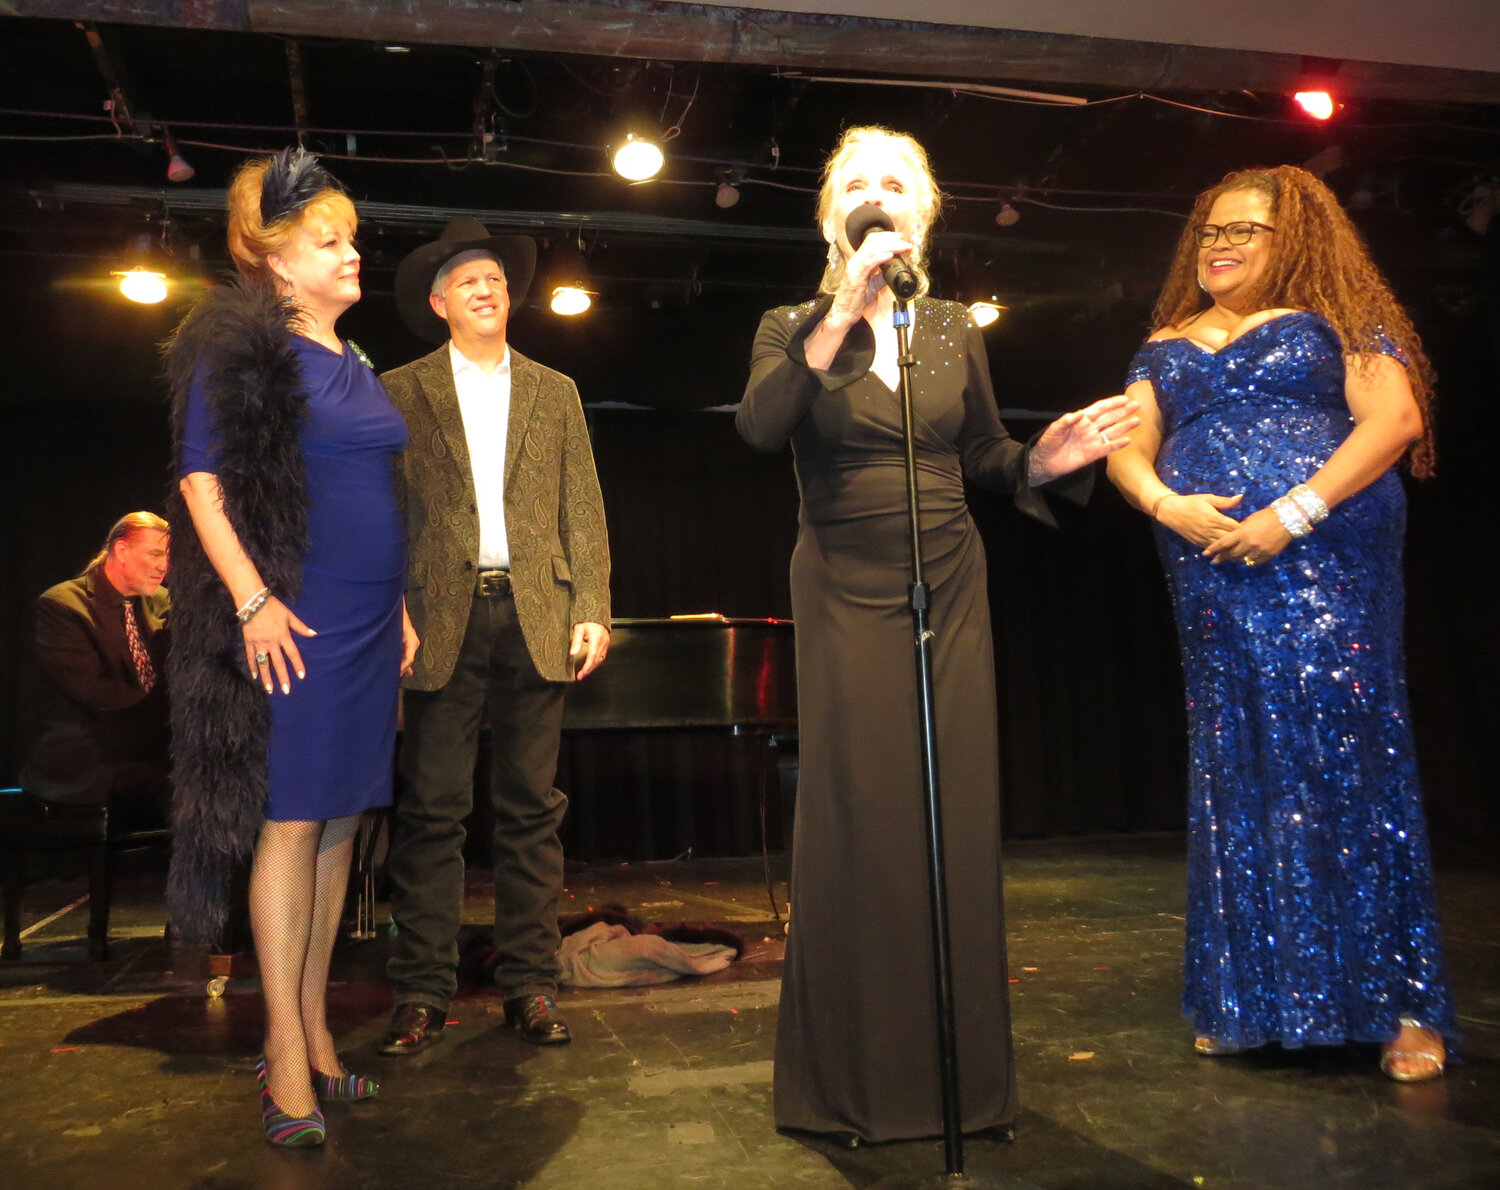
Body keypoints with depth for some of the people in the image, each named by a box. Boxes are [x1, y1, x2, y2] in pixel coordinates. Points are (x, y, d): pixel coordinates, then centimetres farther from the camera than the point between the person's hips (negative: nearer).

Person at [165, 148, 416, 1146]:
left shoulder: (358, 368, 18)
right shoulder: (240, 348, -2)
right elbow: (202, 480, -8)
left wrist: (400, 609, 18)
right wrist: (253, 599, -16)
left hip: (370, 622, 7)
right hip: (296, 619, -7)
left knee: (340, 826, 8)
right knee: (293, 822, -4)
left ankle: (313, 1030, 19)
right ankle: (287, 1055, 5)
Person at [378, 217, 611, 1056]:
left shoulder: (554, 392, 17)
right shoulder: (400, 392, 11)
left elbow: (583, 509, 11)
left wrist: (593, 610, 1)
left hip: (535, 617, 2)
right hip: (443, 617, -1)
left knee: (532, 810, 4)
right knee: (432, 812, 0)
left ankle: (530, 984, 13)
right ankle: (424, 992, 8)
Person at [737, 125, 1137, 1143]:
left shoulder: (954, 328, 11)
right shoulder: (793, 327, 3)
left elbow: (985, 457, 15)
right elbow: (760, 429, -17)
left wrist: (1044, 463, -6)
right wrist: (844, 312, -22)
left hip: (950, 589, 3)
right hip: (845, 593, -3)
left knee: (958, 815, 4)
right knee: (857, 818, -3)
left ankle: (965, 1075, 18)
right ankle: (855, 1080, 12)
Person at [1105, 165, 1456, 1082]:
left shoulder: (1334, 321, 7)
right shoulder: (1167, 345, 19)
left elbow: (1395, 419, -6)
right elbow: (1129, 449, 11)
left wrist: (1294, 512, -17)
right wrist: (1166, 503, -11)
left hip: (1328, 565, -4)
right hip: (1214, 580, 4)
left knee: (1346, 762, -6)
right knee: (1236, 775, 6)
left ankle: (1403, 1004, 5)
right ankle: (1252, 999, 17)